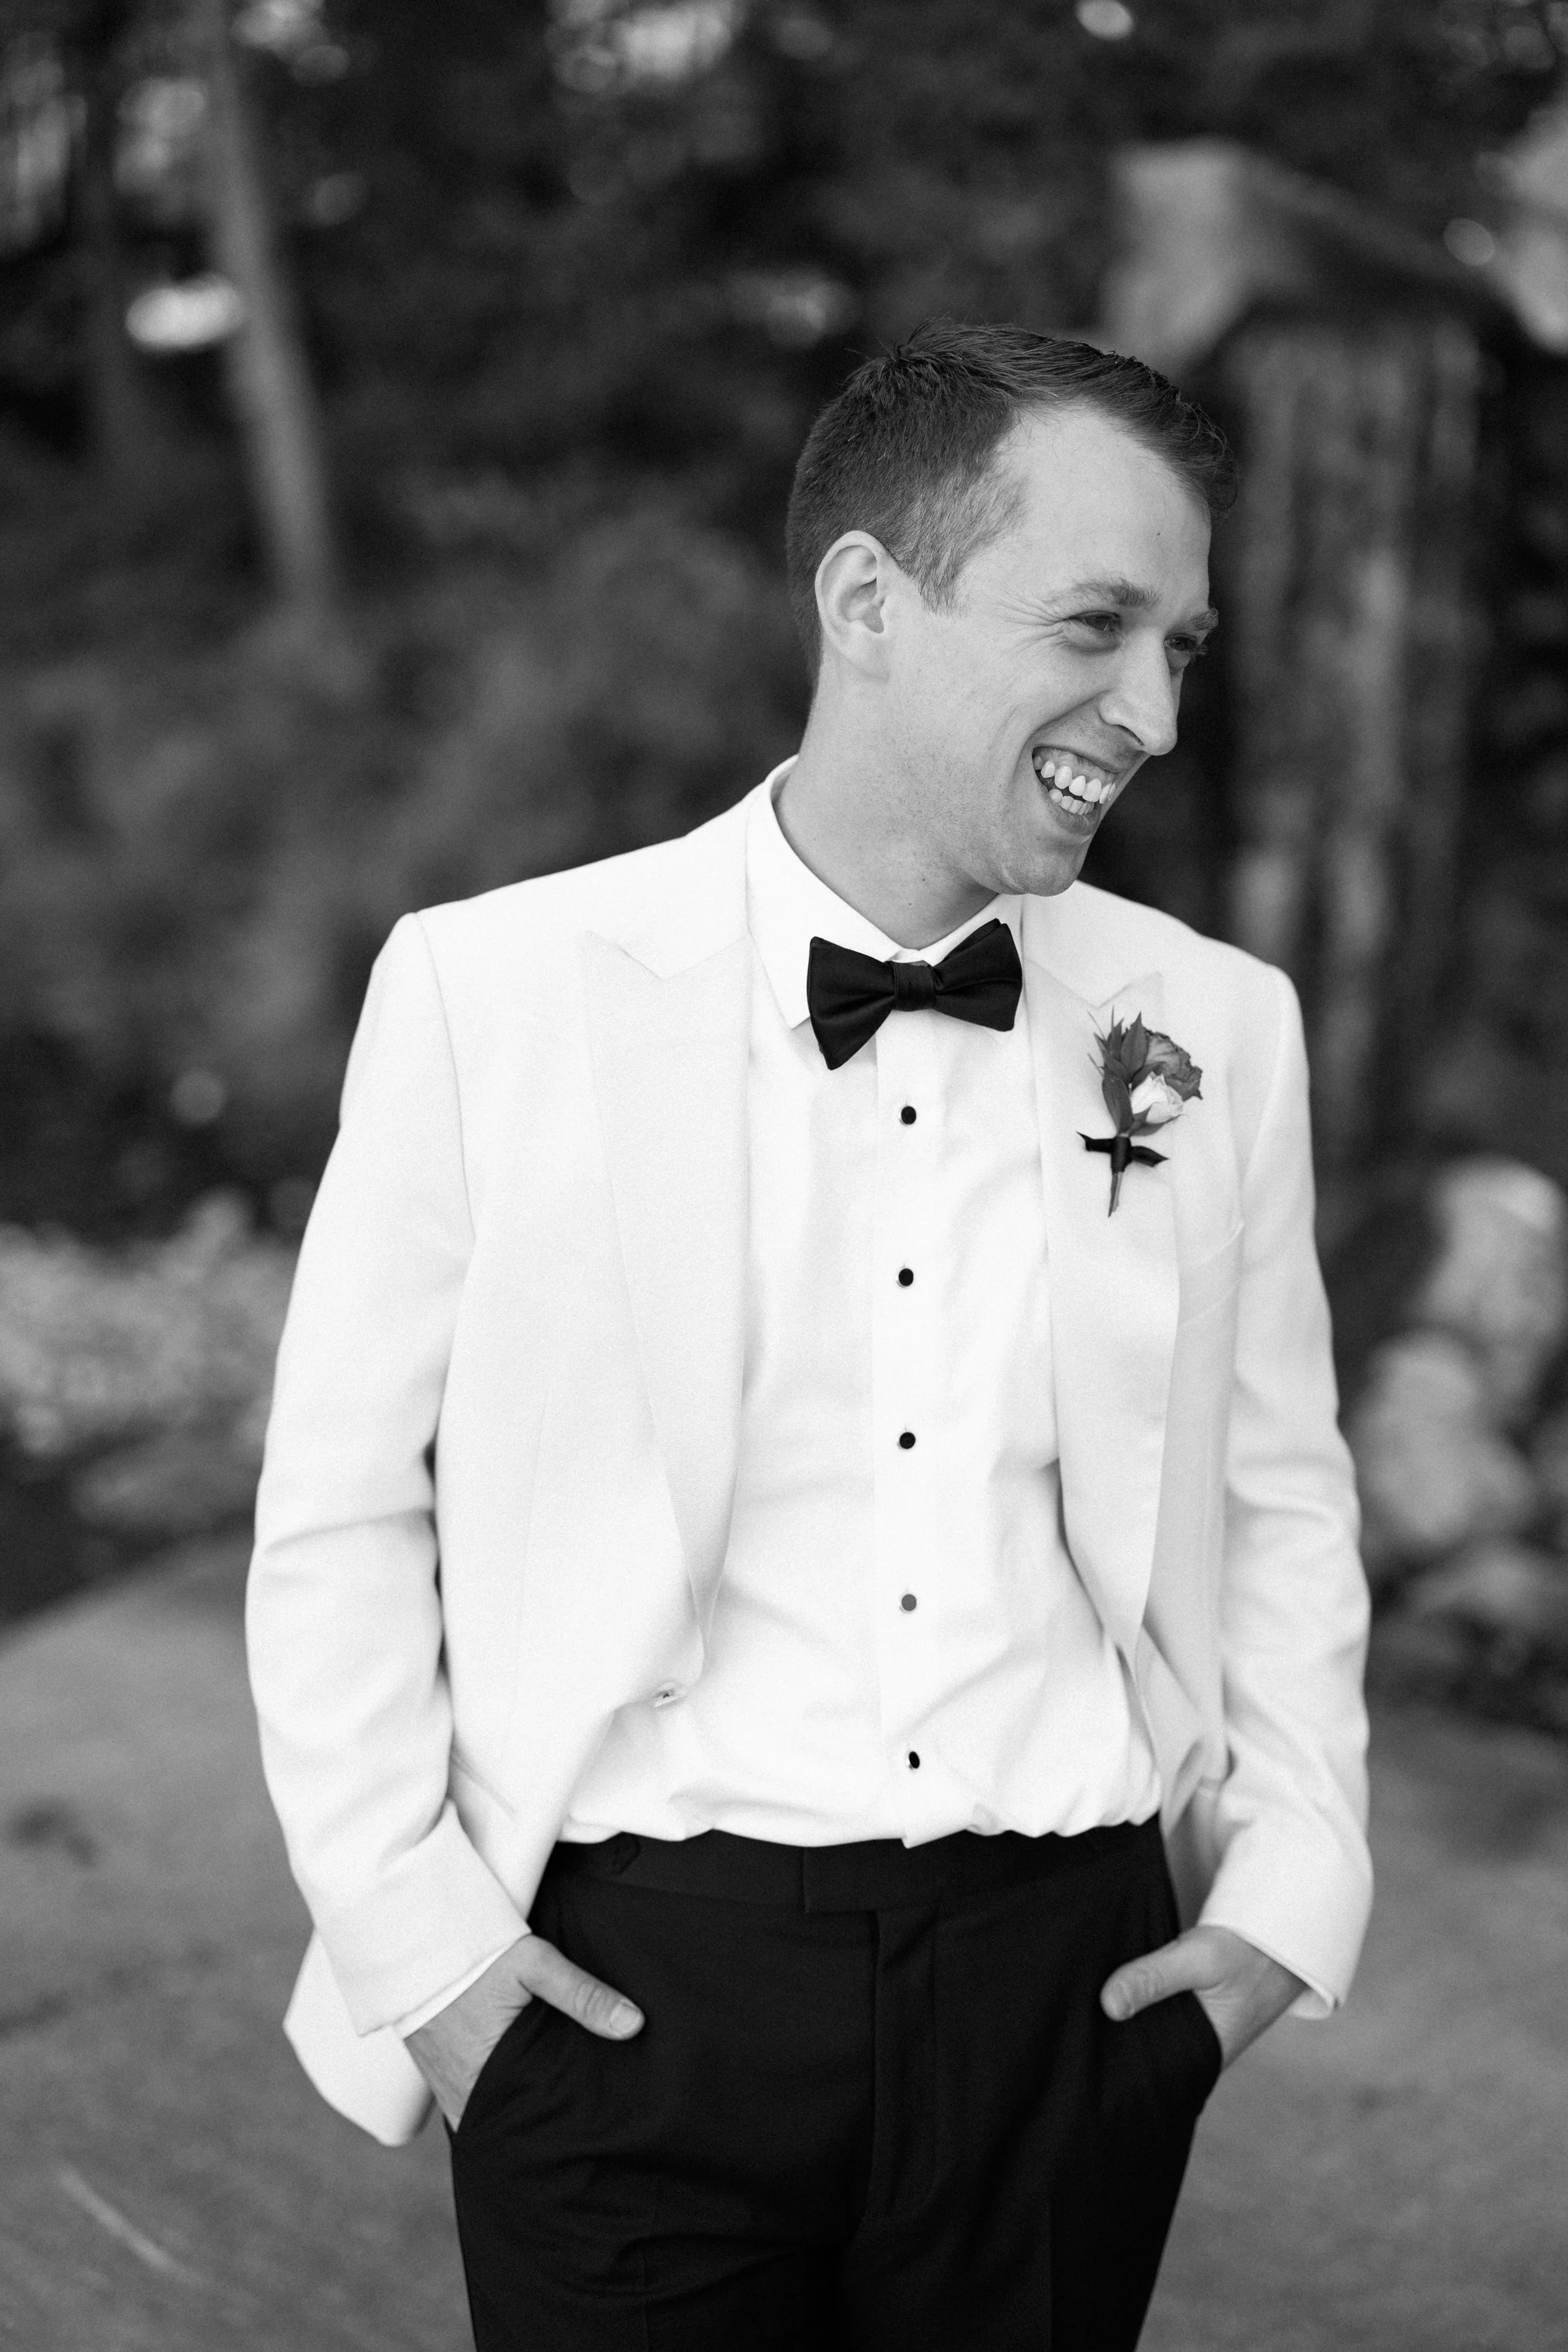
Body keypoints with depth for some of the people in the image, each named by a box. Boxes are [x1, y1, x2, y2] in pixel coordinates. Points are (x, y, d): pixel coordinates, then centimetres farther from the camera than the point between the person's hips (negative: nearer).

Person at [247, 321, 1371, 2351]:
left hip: (1071, 1977, 3)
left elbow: (1282, 1497, 12)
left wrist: (1297, 1875, 3)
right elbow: (340, 1510, -1)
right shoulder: (493, 992, -7)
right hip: (634, 1979, -2)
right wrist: (411, 1931, -5)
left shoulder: (1218, 1026, 2)